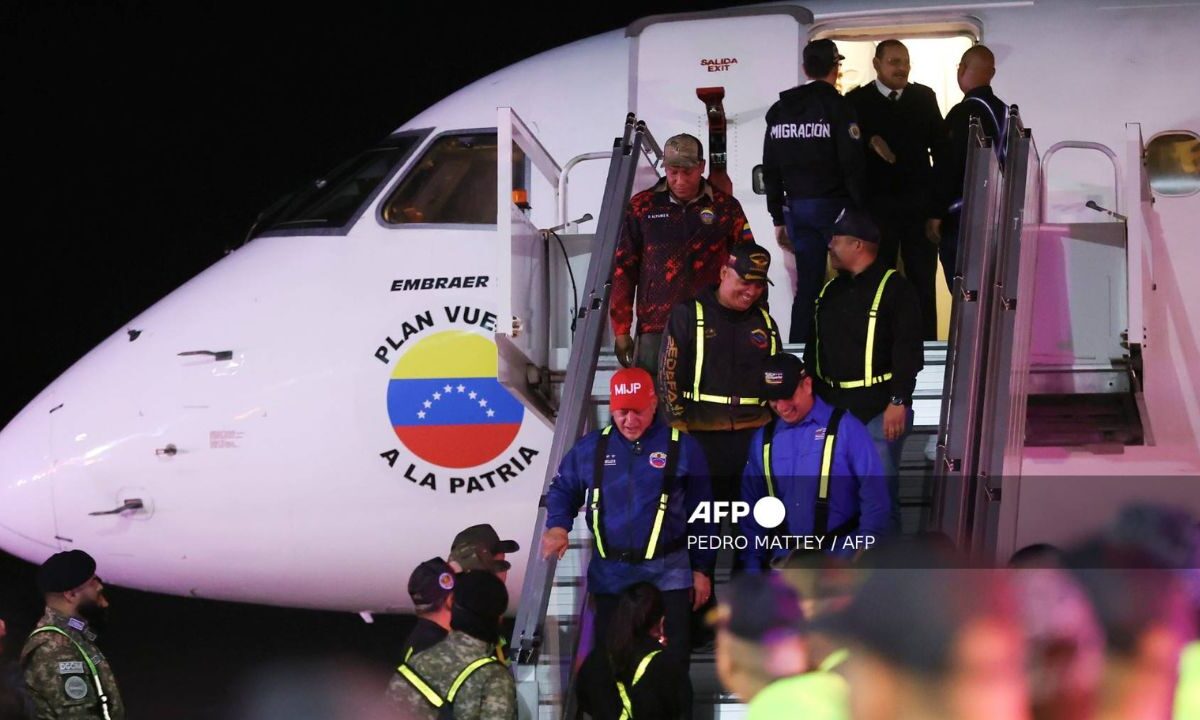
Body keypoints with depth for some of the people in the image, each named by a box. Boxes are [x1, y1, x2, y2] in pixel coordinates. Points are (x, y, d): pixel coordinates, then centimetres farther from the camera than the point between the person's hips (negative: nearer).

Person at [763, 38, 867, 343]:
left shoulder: (779, 110, 10)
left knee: (808, 284, 10)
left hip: (796, 209, 6)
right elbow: (853, 165, -14)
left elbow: (771, 170, 13)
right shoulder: (837, 106, -8)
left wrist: (779, 218, 17)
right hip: (834, 204, -6)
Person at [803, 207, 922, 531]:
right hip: (832, 407, 7)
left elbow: (909, 352, -13)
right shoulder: (830, 292, 15)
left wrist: (898, 401, -19)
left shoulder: (894, 290, -8)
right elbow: (813, 350, 21)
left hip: (879, 410, -7)